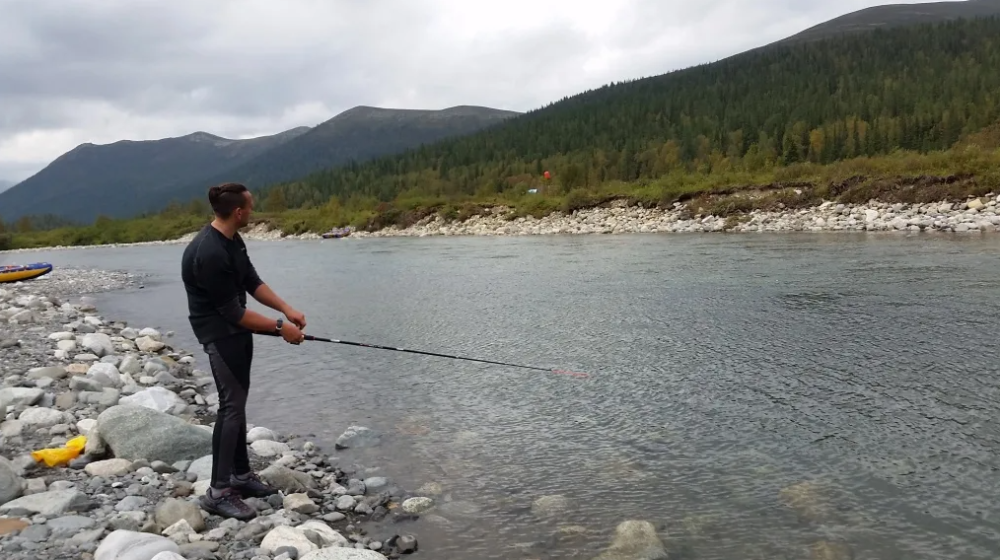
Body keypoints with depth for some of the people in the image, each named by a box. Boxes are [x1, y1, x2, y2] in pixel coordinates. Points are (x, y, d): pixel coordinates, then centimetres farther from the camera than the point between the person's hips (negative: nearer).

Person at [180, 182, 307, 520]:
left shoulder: (232, 240, 3)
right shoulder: (208, 253, -27)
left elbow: (252, 282, 9)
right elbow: (232, 311, -23)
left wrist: (287, 309, -2)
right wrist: (279, 328, -17)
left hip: (236, 329, 10)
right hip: (220, 333, -10)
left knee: (237, 402, 14)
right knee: (232, 404, -10)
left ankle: (241, 474, 24)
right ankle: (218, 492, -4)